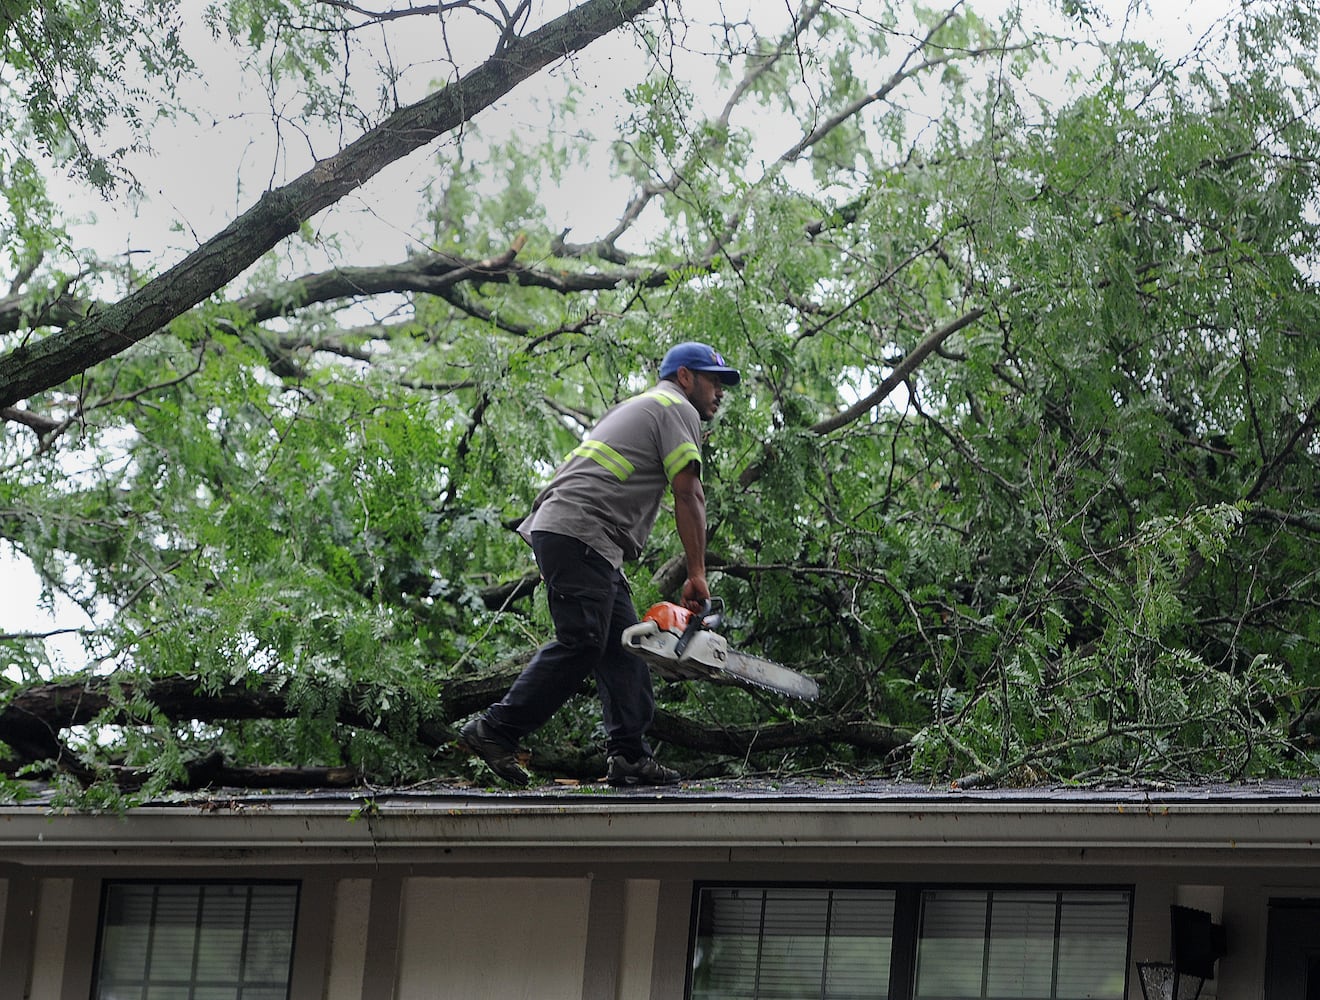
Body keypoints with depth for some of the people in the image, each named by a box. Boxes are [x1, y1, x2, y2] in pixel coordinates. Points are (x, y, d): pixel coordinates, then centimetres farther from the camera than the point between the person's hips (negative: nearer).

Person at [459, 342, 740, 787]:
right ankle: (495, 730, -15)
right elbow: (688, 495, -6)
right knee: (581, 643, -15)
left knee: (623, 646, 5)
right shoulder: (677, 409, 3)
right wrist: (697, 575, -7)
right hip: (578, 533, -10)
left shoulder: (638, 409, 33)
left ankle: (629, 754, -1)